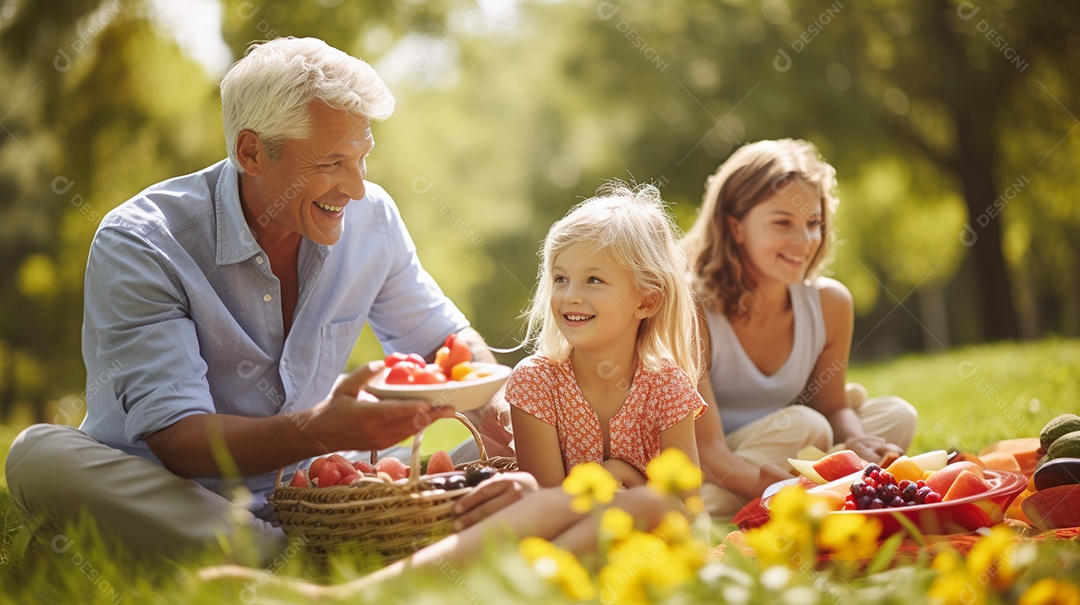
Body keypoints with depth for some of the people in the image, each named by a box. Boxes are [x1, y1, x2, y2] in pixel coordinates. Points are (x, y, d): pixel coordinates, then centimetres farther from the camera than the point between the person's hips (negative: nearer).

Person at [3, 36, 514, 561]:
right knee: (43, 454, -36)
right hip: (158, 508, -3)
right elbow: (175, 440, -26)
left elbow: (440, 336, 12)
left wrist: (487, 405, -12)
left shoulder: (371, 217, -3)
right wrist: (322, 429, -45)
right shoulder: (138, 244, -19)